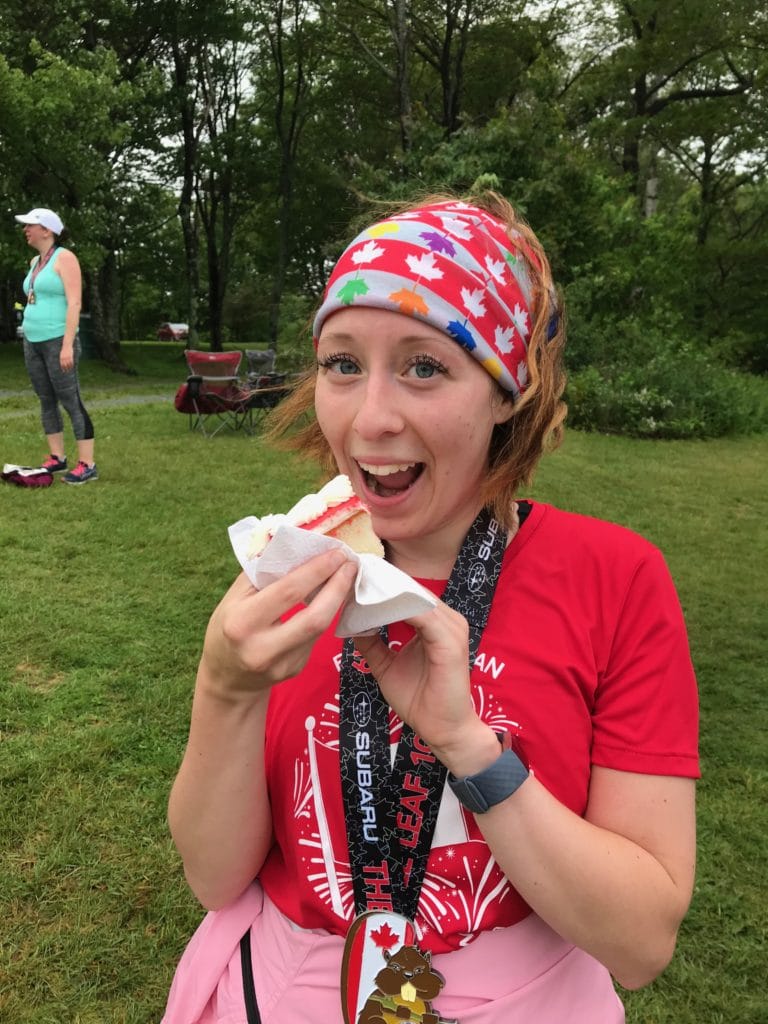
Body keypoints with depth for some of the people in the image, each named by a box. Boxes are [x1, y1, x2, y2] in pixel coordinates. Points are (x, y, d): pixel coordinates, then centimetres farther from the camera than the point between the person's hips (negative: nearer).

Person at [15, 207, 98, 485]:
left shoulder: (64, 258, -9)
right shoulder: (35, 262, 16)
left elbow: (75, 303, -16)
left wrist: (67, 345, -22)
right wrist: (30, 340, 17)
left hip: (57, 341, -8)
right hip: (33, 342, 8)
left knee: (71, 401, -9)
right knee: (46, 401, 9)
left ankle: (87, 465, -8)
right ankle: (57, 458, 17)